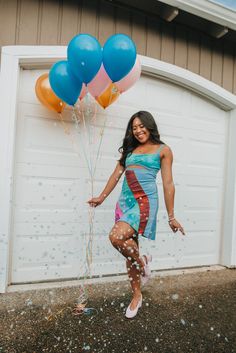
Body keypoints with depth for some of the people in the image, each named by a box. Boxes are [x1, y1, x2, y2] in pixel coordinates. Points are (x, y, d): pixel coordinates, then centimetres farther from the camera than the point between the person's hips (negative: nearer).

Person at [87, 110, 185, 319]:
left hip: (145, 201, -5)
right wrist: (102, 197, 18)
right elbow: (117, 174, 18)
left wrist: (171, 216, -1)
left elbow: (168, 184, 1)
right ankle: (137, 296, 28)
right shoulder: (130, 149, 18)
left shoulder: (163, 150, 5)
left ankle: (142, 262, 6)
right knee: (129, 249, 9)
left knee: (117, 237, -25)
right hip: (125, 201, 6)